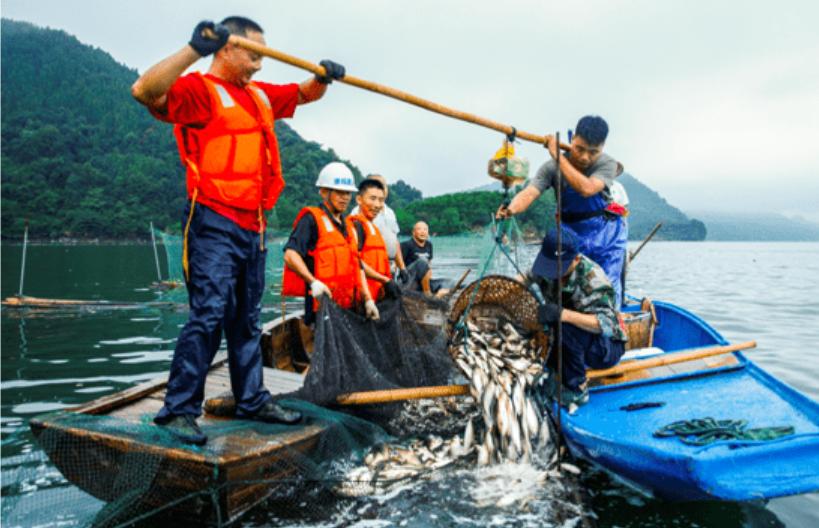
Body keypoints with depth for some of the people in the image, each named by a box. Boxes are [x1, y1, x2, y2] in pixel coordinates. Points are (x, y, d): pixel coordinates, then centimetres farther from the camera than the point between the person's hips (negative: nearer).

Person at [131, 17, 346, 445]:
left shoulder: (260, 95, 18)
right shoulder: (198, 89, -7)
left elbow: (304, 95, 31)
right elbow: (145, 91, -26)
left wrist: (322, 78, 10)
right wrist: (193, 50, -33)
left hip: (252, 227, 8)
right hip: (214, 224, -8)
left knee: (247, 321, 13)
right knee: (209, 314, -13)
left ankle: (252, 401, 24)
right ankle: (178, 410, -1)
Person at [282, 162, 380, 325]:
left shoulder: (347, 226, 23)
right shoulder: (312, 219, -2)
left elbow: (357, 267, 24)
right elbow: (291, 255, -14)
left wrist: (368, 299, 16)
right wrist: (313, 282, -24)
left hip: (349, 307, 8)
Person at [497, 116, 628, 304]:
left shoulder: (607, 164, -18)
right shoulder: (552, 167, -15)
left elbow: (586, 189, -37)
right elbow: (529, 192, -30)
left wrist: (558, 156, -34)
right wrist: (511, 209, -52)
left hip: (605, 234, -1)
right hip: (571, 233, 2)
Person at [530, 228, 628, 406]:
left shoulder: (592, 278, -27)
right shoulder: (550, 265, -7)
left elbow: (605, 324, -37)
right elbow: (528, 278, 13)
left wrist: (562, 314, -50)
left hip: (607, 348, -7)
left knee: (566, 327, -36)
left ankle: (576, 390, -17)